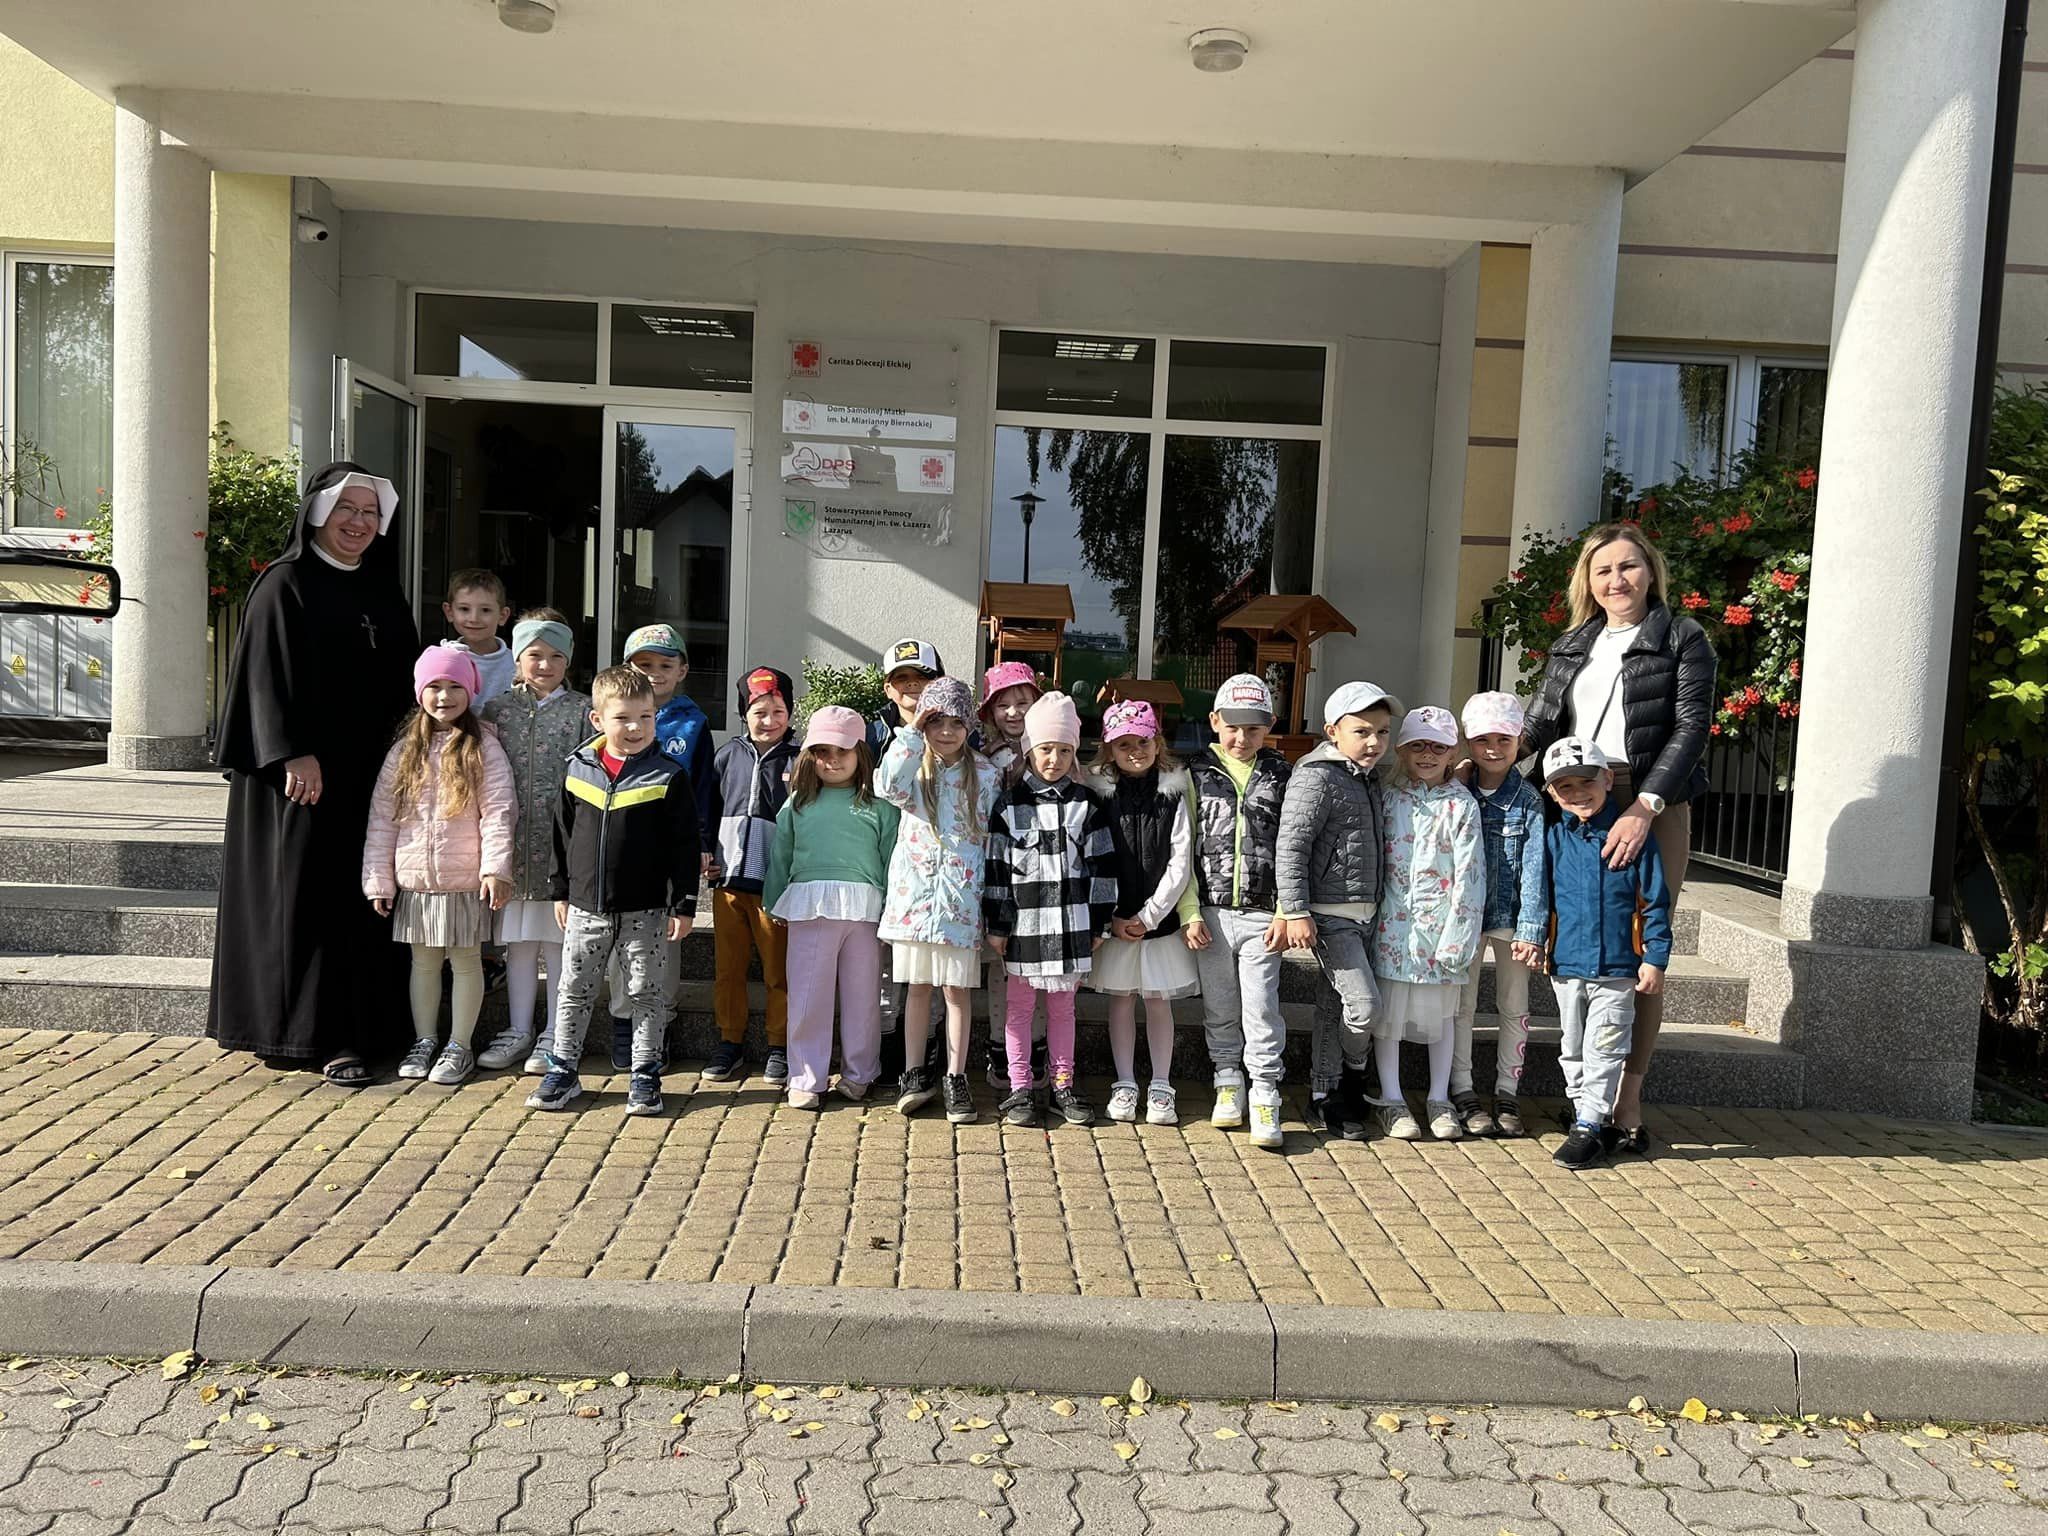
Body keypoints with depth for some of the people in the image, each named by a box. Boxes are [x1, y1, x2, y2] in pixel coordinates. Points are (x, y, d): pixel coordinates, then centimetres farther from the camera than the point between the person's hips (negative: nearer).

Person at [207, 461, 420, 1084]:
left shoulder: (383, 591, 14)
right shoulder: (285, 584, -4)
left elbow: (401, 678, 18)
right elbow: (267, 675, -10)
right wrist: (294, 754, -19)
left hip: (368, 774, 6)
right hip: (302, 772, -6)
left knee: (361, 896, 7)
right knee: (305, 896, -2)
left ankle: (364, 1027, 13)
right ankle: (315, 1032, 3)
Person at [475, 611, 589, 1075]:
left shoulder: (582, 710, 0)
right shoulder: (498, 707, 9)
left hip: (562, 845, -3)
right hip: (513, 842, 3)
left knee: (557, 941, 3)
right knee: (517, 940, 12)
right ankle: (519, 1031, 23)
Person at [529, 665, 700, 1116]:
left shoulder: (668, 776, -8)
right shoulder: (578, 770, 2)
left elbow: (685, 846, -6)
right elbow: (562, 833, 11)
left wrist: (684, 905, -9)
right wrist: (560, 891, 12)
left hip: (646, 910, -3)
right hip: (586, 906, 3)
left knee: (647, 994, 7)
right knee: (574, 992, 11)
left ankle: (645, 1077, 19)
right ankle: (562, 1072, 25)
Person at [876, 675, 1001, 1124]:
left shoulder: (986, 775, 3)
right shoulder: (914, 770, 4)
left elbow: (996, 838, 6)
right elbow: (888, 785, -20)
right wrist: (911, 733, -16)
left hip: (961, 897, -1)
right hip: (914, 893, 1)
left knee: (956, 989, 3)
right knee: (916, 986, 9)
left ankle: (956, 1079, 13)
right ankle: (915, 1074, 19)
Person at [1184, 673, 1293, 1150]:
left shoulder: (1282, 777, 4)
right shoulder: (1198, 775, 5)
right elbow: (1184, 849, 3)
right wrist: (1190, 914, -3)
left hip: (1261, 915, -1)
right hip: (1211, 913, 2)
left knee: (1261, 1008, -3)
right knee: (1219, 1007, 11)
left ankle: (1265, 1100, 5)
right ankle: (1229, 1086, 26)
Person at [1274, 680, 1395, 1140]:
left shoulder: (1370, 782, 13)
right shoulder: (1317, 778, -14)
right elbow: (1290, 847, -18)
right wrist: (1296, 911, -21)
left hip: (1363, 913, 8)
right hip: (1329, 913, -8)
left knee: (1335, 1005, 15)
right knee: (1363, 1002, -12)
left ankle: (1325, 1092, 25)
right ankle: (1352, 1077, 14)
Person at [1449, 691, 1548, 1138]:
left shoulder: (1529, 801, -6)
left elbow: (1534, 869, -11)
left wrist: (1530, 931, -16)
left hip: (1512, 918, -1)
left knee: (1514, 1007, 10)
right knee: (1462, 1005, 7)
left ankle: (1507, 1092, 22)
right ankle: (1462, 1092, 17)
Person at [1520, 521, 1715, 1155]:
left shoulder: (1682, 639, 3)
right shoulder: (1571, 645, 17)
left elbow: (1691, 727, -7)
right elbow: (1540, 722, 9)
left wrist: (1644, 808, -18)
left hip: (1651, 810, -4)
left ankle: (1627, 1103, 5)